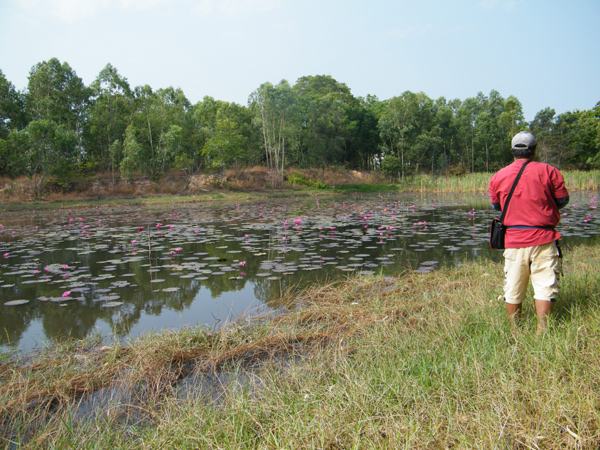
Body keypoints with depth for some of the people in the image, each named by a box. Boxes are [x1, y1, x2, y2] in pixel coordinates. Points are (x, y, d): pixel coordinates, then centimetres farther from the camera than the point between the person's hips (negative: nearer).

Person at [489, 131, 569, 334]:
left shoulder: (498, 176, 4)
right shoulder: (549, 171, -2)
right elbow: (562, 200, 6)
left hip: (513, 240, 2)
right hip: (543, 239, -2)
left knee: (513, 289, 9)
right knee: (545, 285, 3)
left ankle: (514, 330, 19)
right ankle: (542, 330, 3)